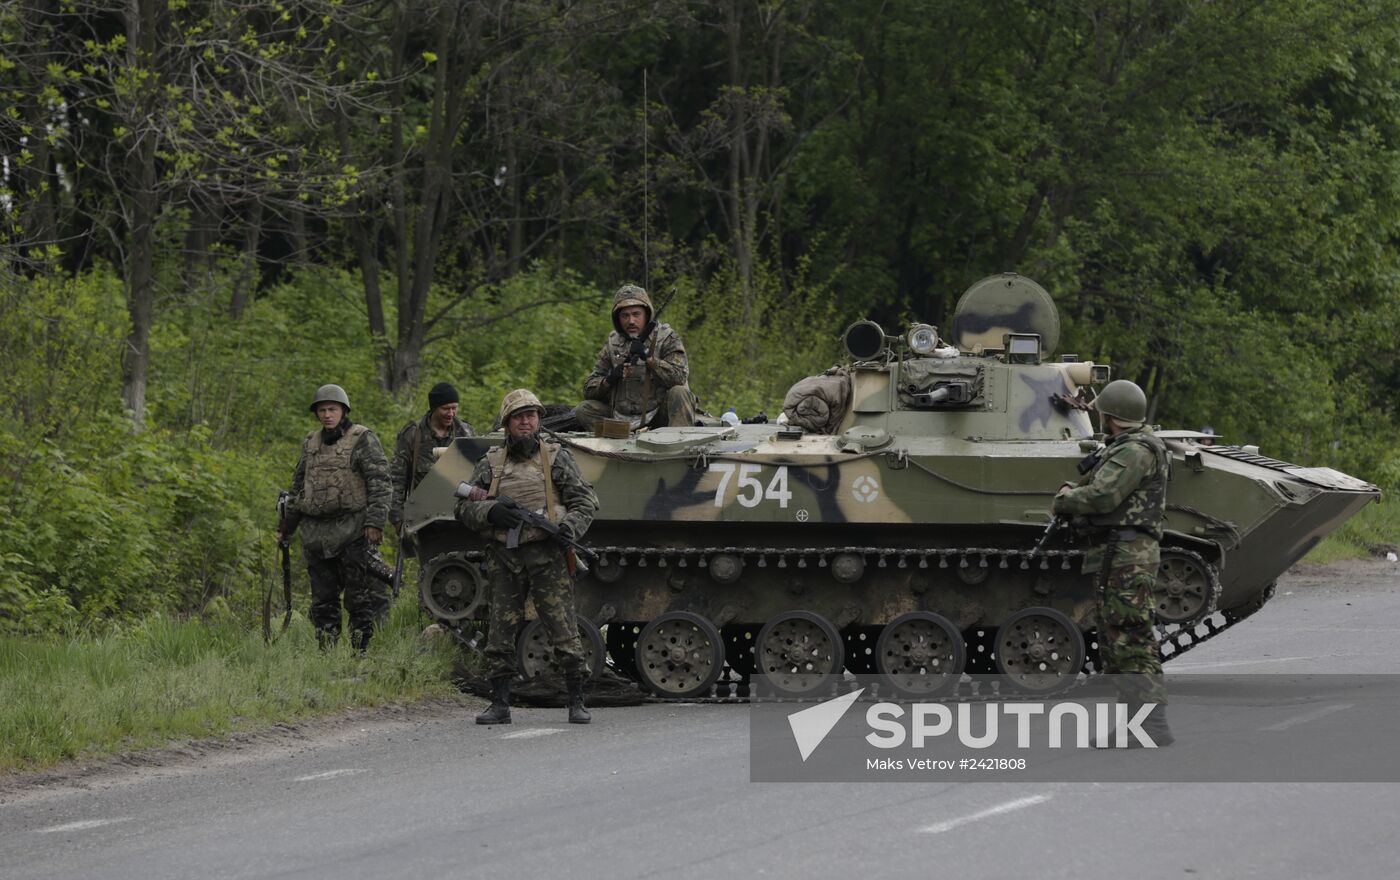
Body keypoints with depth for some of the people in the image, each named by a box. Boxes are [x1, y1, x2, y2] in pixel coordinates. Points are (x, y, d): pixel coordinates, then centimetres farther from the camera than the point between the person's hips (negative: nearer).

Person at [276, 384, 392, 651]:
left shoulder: (363, 440, -2)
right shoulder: (311, 444, 17)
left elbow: (380, 483, -8)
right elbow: (298, 486, 25)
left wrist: (374, 521, -17)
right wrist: (286, 525, 22)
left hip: (352, 532, -6)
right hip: (316, 533, 6)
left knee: (359, 598, -5)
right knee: (323, 599, 7)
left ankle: (360, 651, -3)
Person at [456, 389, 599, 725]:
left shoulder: (556, 457, 6)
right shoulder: (491, 463, 12)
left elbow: (586, 501, 6)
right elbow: (464, 508, 11)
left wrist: (569, 527, -13)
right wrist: (490, 512, -10)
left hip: (548, 558, -2)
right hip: (504, 559, 2)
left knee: (564, 633, -5)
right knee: (500, 636, 1)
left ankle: (576, 703, 2)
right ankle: (499, 706, 8)